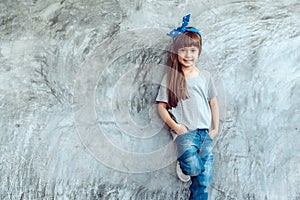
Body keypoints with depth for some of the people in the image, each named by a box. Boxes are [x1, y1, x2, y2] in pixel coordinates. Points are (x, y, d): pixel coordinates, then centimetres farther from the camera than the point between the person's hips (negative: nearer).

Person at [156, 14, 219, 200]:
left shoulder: (205, 76, 11)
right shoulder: (170, 78, 4)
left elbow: (213, 103, 14)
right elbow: (161, 106, 4)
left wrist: (215, 129, 6)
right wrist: (174, 126, -8)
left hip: (206, 132, 3)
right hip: (185, 131, -3)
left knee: (204, 181, -1)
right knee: (193, 166, -26)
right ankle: (183, 166, 8)